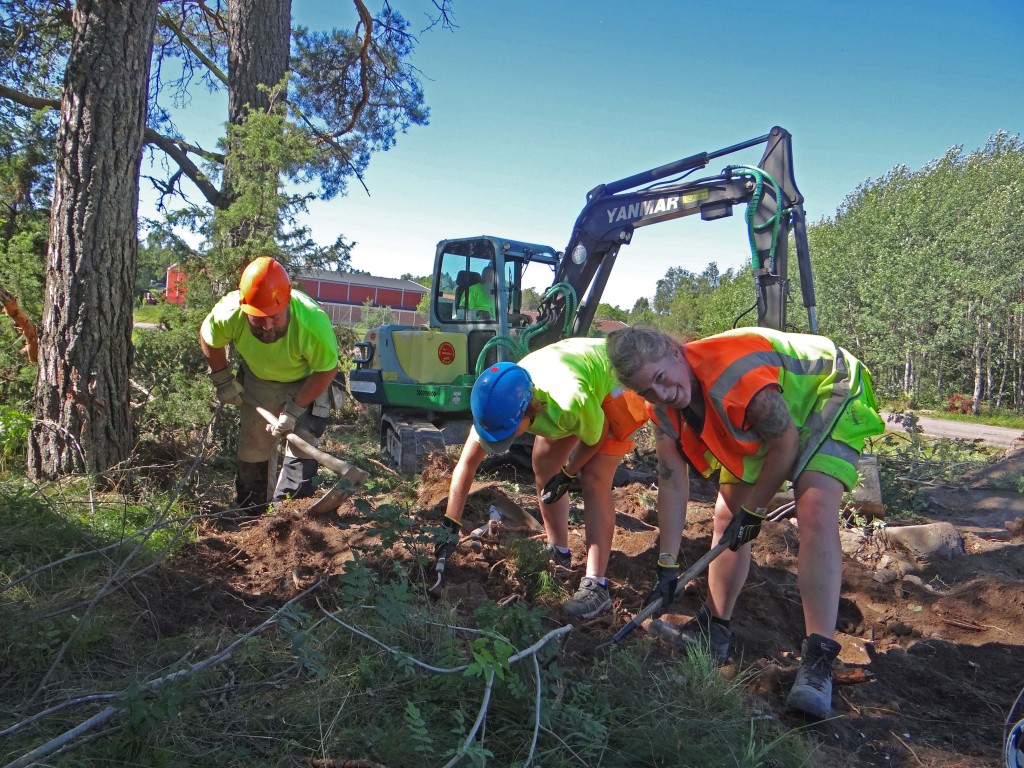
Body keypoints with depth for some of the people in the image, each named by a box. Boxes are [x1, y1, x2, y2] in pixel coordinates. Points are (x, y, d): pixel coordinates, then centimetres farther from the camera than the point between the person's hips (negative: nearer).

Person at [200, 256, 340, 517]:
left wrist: (294, 410, -26)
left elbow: (327, 370, -25)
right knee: (251, 451, 11)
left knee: (301, 447, -14)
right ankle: (249, 518, 29)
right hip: (257, 380, 3)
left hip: (307, 382, -3)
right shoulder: (229, 312, -33)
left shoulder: (313, 322, -41)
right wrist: (223, 380, -5)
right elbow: (208, 339, -7)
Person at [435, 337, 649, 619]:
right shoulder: (499, 404, -25)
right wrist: (450, 528, -18)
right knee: (543, 467, 5)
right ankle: (559, 554, 23)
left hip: (616, 384, -6)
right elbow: (466, 463, -18)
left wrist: (566, 475, -9)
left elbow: (596, 437, -22)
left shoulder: (570, 401, -45)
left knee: (594, 478, -18)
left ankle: (596, 586, -15)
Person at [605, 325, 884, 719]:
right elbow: (672, 480, -9)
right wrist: (667, 567, -10)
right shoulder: (664, 408, -15)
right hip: (765, 421, 8)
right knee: (727, 515, 5)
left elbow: (786, 443, -26)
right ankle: (714, 629, 19)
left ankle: (818, 660, -28)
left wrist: (752, 512, -14)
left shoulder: (735, 373, -39)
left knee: (815, 509, -27)